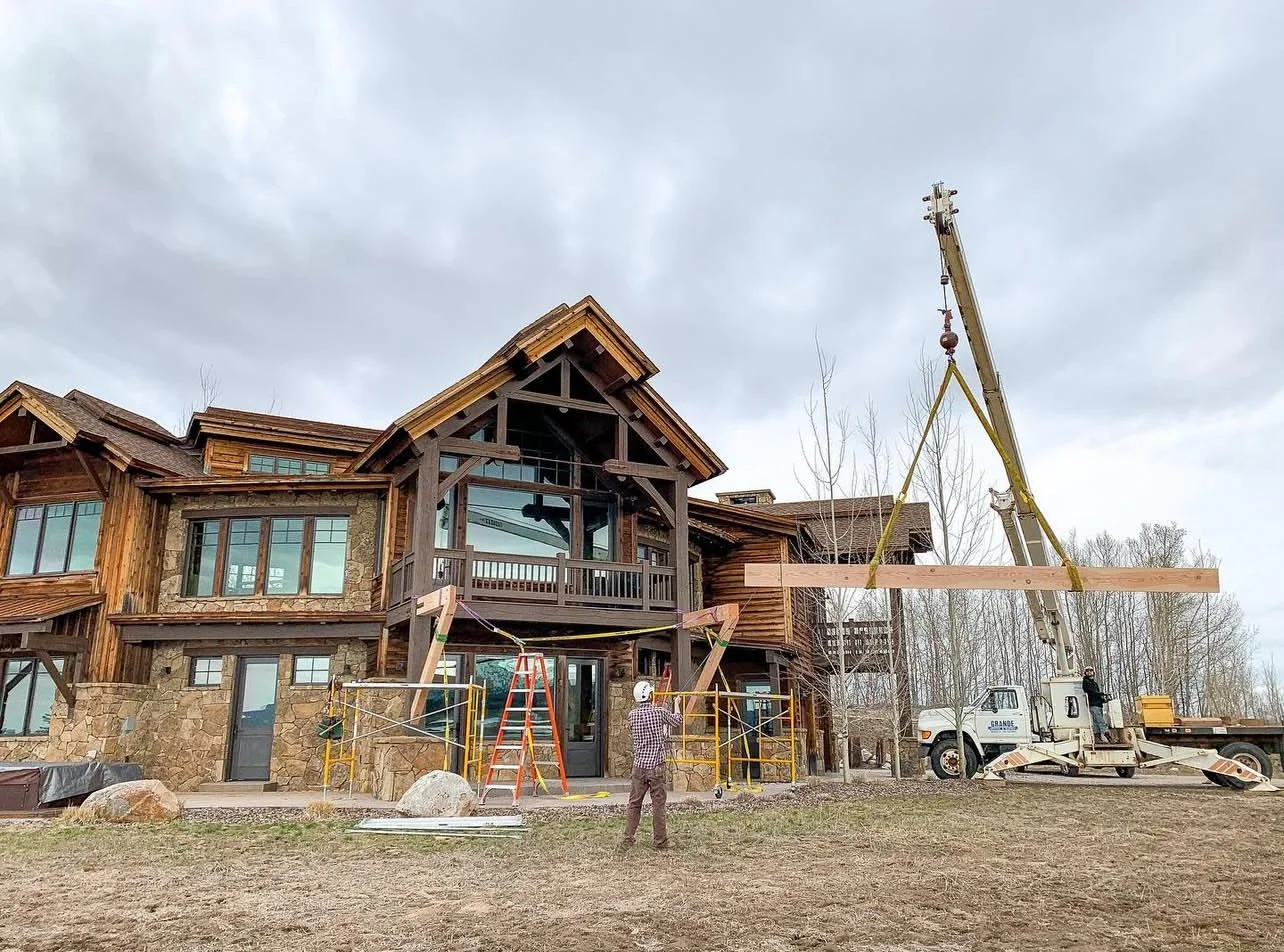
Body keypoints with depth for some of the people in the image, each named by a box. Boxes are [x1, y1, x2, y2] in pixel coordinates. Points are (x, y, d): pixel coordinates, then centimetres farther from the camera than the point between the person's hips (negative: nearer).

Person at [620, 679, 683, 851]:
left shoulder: (632, 715, 2)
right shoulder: (659, 712, -8)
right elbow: (678, 721, 10)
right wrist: (676, 705, 28)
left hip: (639, 766, 3)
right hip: (656, 766, -3)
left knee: (634, 804, 10)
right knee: (658, 805, 3)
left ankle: (627, 840, 10)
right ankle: (660, 841, 9)